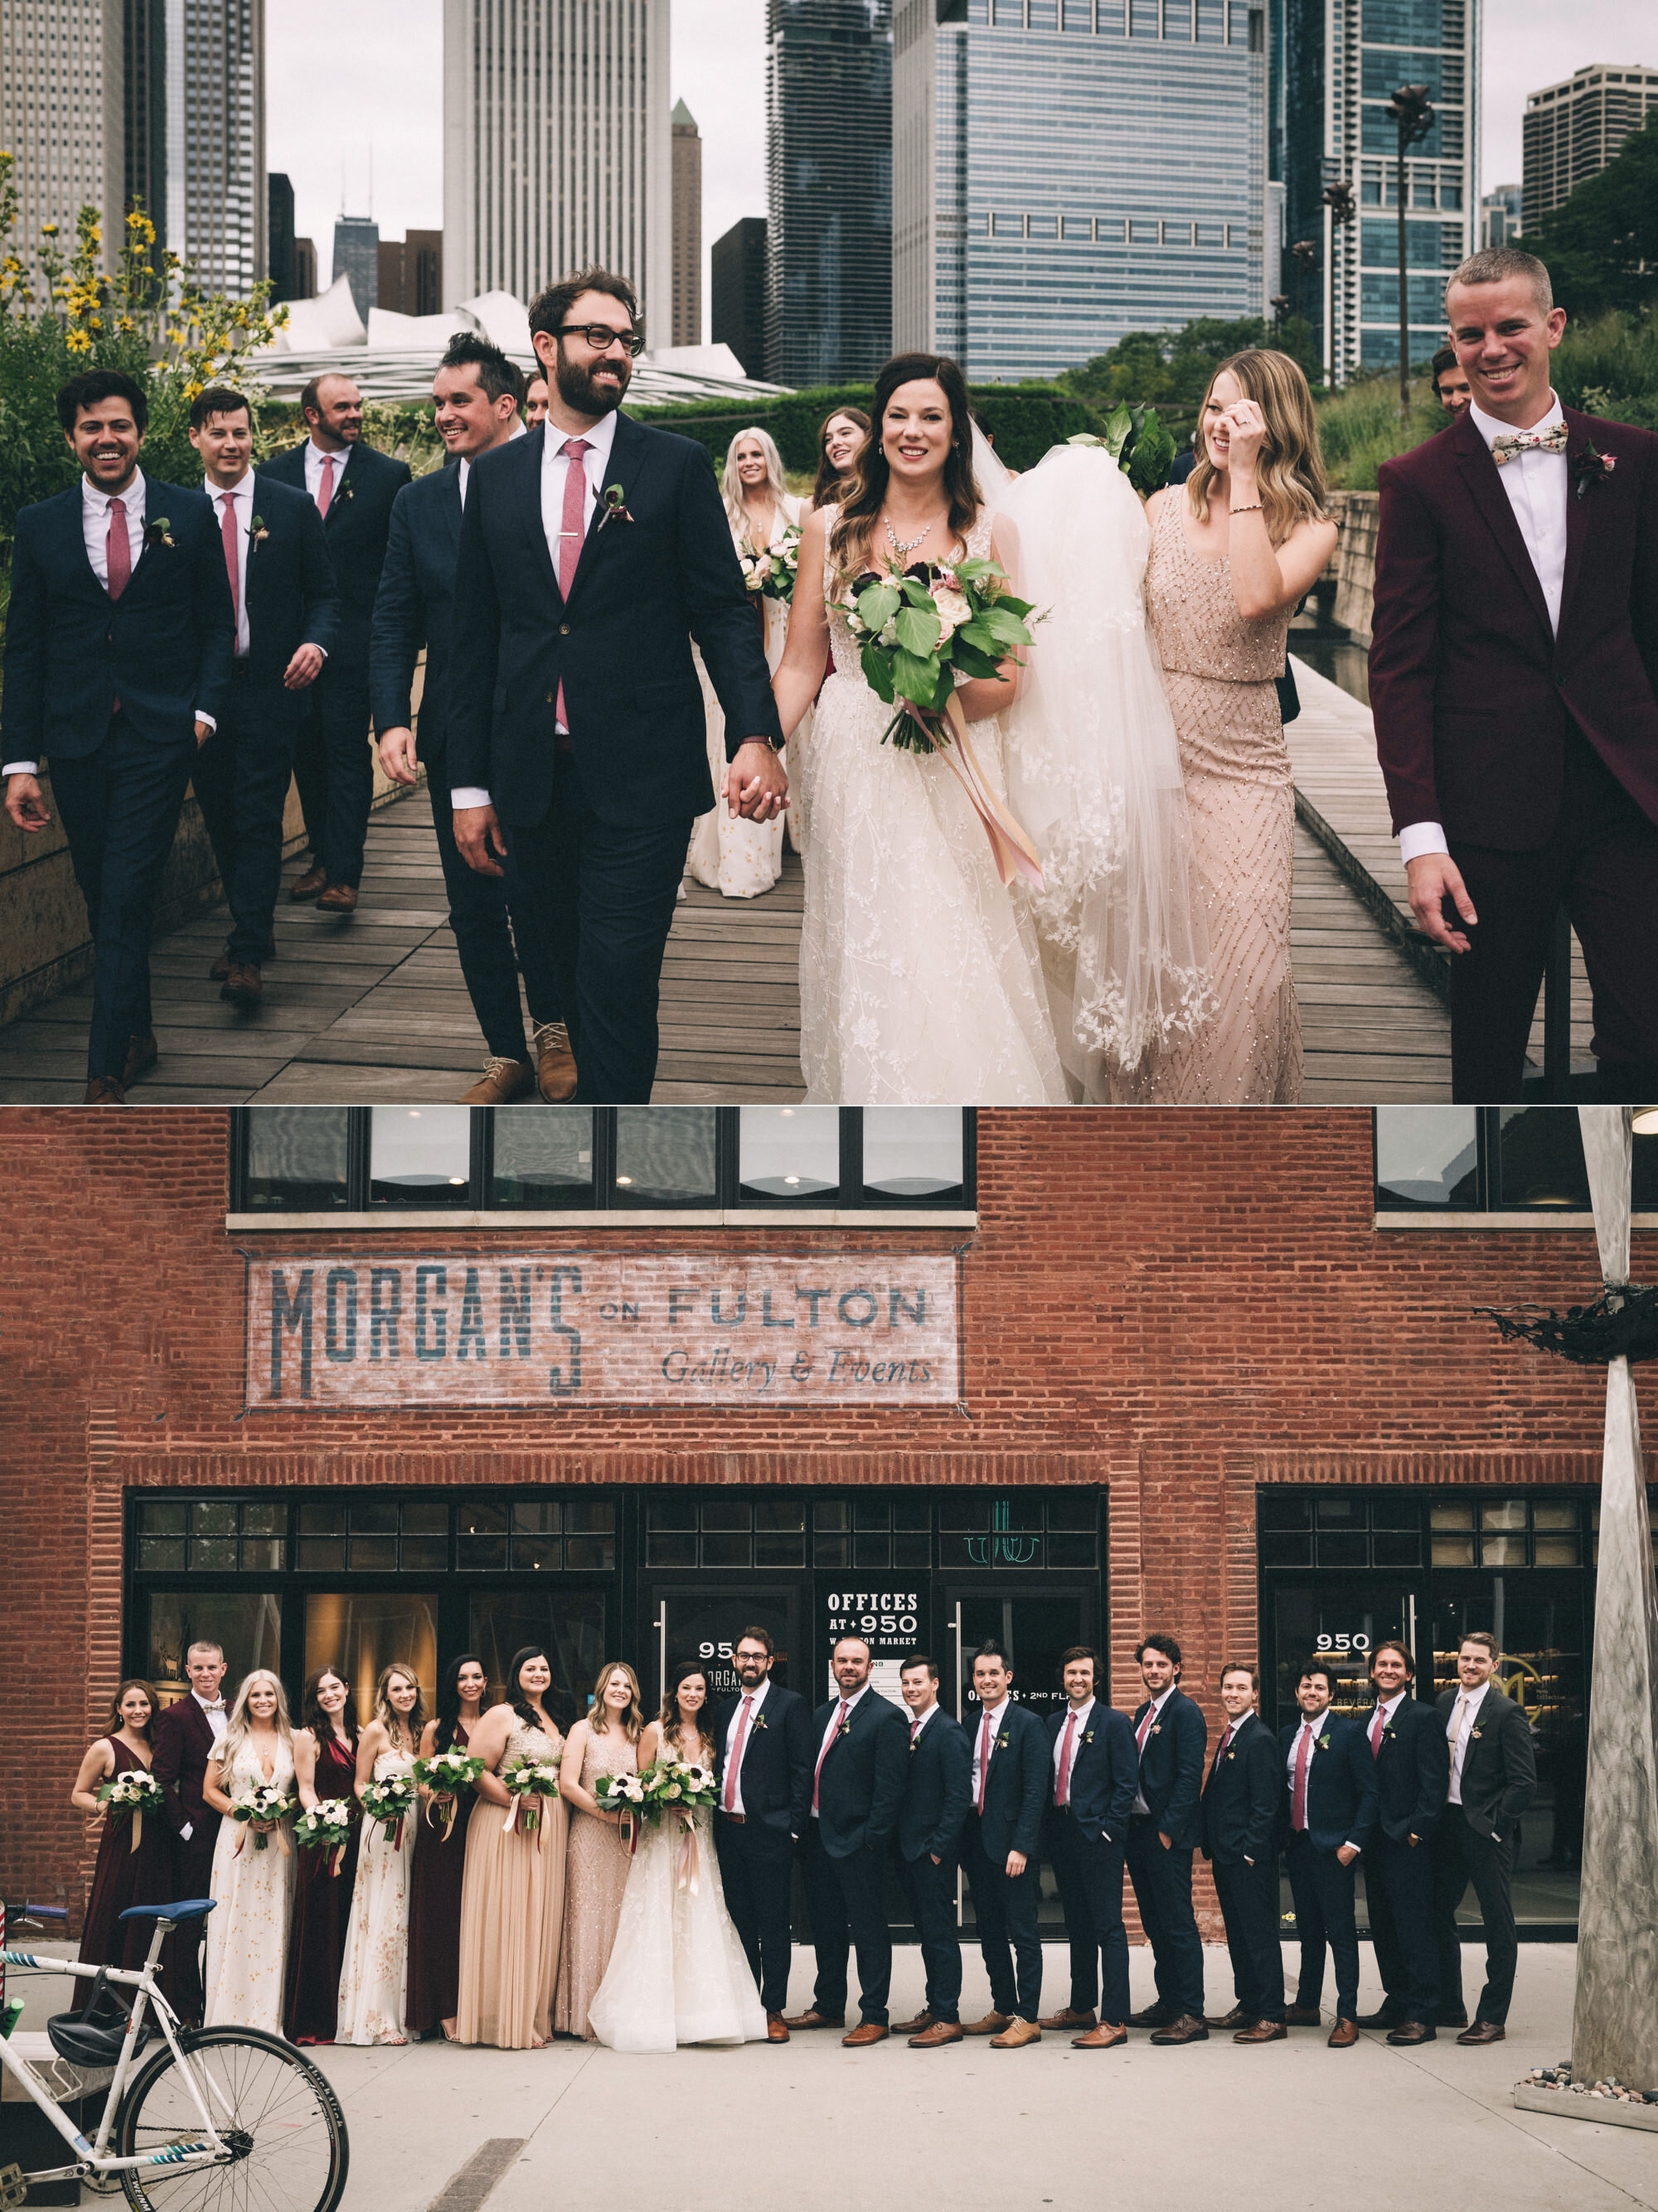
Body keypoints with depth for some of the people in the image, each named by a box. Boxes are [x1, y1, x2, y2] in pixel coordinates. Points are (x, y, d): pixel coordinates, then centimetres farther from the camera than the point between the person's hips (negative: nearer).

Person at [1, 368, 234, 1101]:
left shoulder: (189, 514, 4)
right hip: (75, 739, 3)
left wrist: (205, 708, -6)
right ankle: (137, 1039, 28)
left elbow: (216, 622, 9)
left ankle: (107, 1077, -11)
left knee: (126, 902, -10)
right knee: (101, 900, 11)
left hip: (158, 737, -2)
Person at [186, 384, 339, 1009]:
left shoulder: (293, 508, 2)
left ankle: (247, 956, -8)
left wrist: (316, 642, -16)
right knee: (220, 819, 10)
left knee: (258, 820, -7)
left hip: (268, 682, -3)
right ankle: (253, 929, 26)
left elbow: (324, 593, 5)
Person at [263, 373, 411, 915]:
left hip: (355, 639, -3)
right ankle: (322, 858, 21)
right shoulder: (275, 474, 8)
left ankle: (344, 875, -7)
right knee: (306, 749, 9)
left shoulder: (389, 475, 2)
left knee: (347, 749, -6)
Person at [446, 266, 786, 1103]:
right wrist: (469, 785, 8)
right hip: (533, 779, 3)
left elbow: (723, 611, 0)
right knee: (571, 976, 10)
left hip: (642, 777, -3)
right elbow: (472, 639, 11)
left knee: (618, 983, -9)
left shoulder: (676, 467, 3)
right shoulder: (496, 478, 10)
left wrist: (755, 735, -15)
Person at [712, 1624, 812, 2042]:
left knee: (772, 1926, -1)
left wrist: (794, 1829, -12)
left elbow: (802, 1770, -6)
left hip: (769, 1833, -6)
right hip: (729, 1830, 6)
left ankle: (774, 2010, 5)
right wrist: (714, 1820, 7)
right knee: (740, 1924, 10)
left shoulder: (790, 1706, -3)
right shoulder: (726, 1709, 15)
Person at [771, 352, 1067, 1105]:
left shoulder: (987, 534, 4)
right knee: (867, 951, -1)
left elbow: (1008, 674, 3)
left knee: (959, 952, -4)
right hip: (856, 770, 1)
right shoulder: (830, 529, 6)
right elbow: (801, 664, 7)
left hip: (955, 767, 0)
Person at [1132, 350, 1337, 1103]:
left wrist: (1246, 475, -17)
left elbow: (1256, 597, -22)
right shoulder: (1164, 508, 6)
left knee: (1243, 970, -9)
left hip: (1242, 767, -3)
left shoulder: (1309, 530, -2)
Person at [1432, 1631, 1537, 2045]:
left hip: (1487, 1830, -7)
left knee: (1498, 1925, 0)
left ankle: (1492, 2018, 4)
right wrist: (1432, 1817, 8)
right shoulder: (1444, 1702, 9)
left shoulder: (1506, 1713, -11)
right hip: (1447, 1825, 7)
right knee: (1437, 1916, 13)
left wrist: (1495, 1825, -13)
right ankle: (1449, 2007, 26)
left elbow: (1524, 1782, -13)